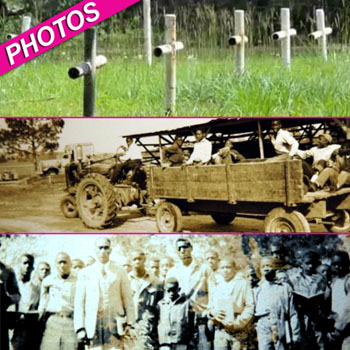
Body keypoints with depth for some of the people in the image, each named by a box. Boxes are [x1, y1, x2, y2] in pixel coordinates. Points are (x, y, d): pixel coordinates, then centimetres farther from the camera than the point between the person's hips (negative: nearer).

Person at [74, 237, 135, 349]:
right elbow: (79, 302, 5)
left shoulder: (119, 270, 11)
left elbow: (127, 298, 9)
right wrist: (80, 328, -3)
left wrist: (129, 322, 1)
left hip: (114, 323, 0)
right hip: (93, 324, 0)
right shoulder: (85, 273, 9)